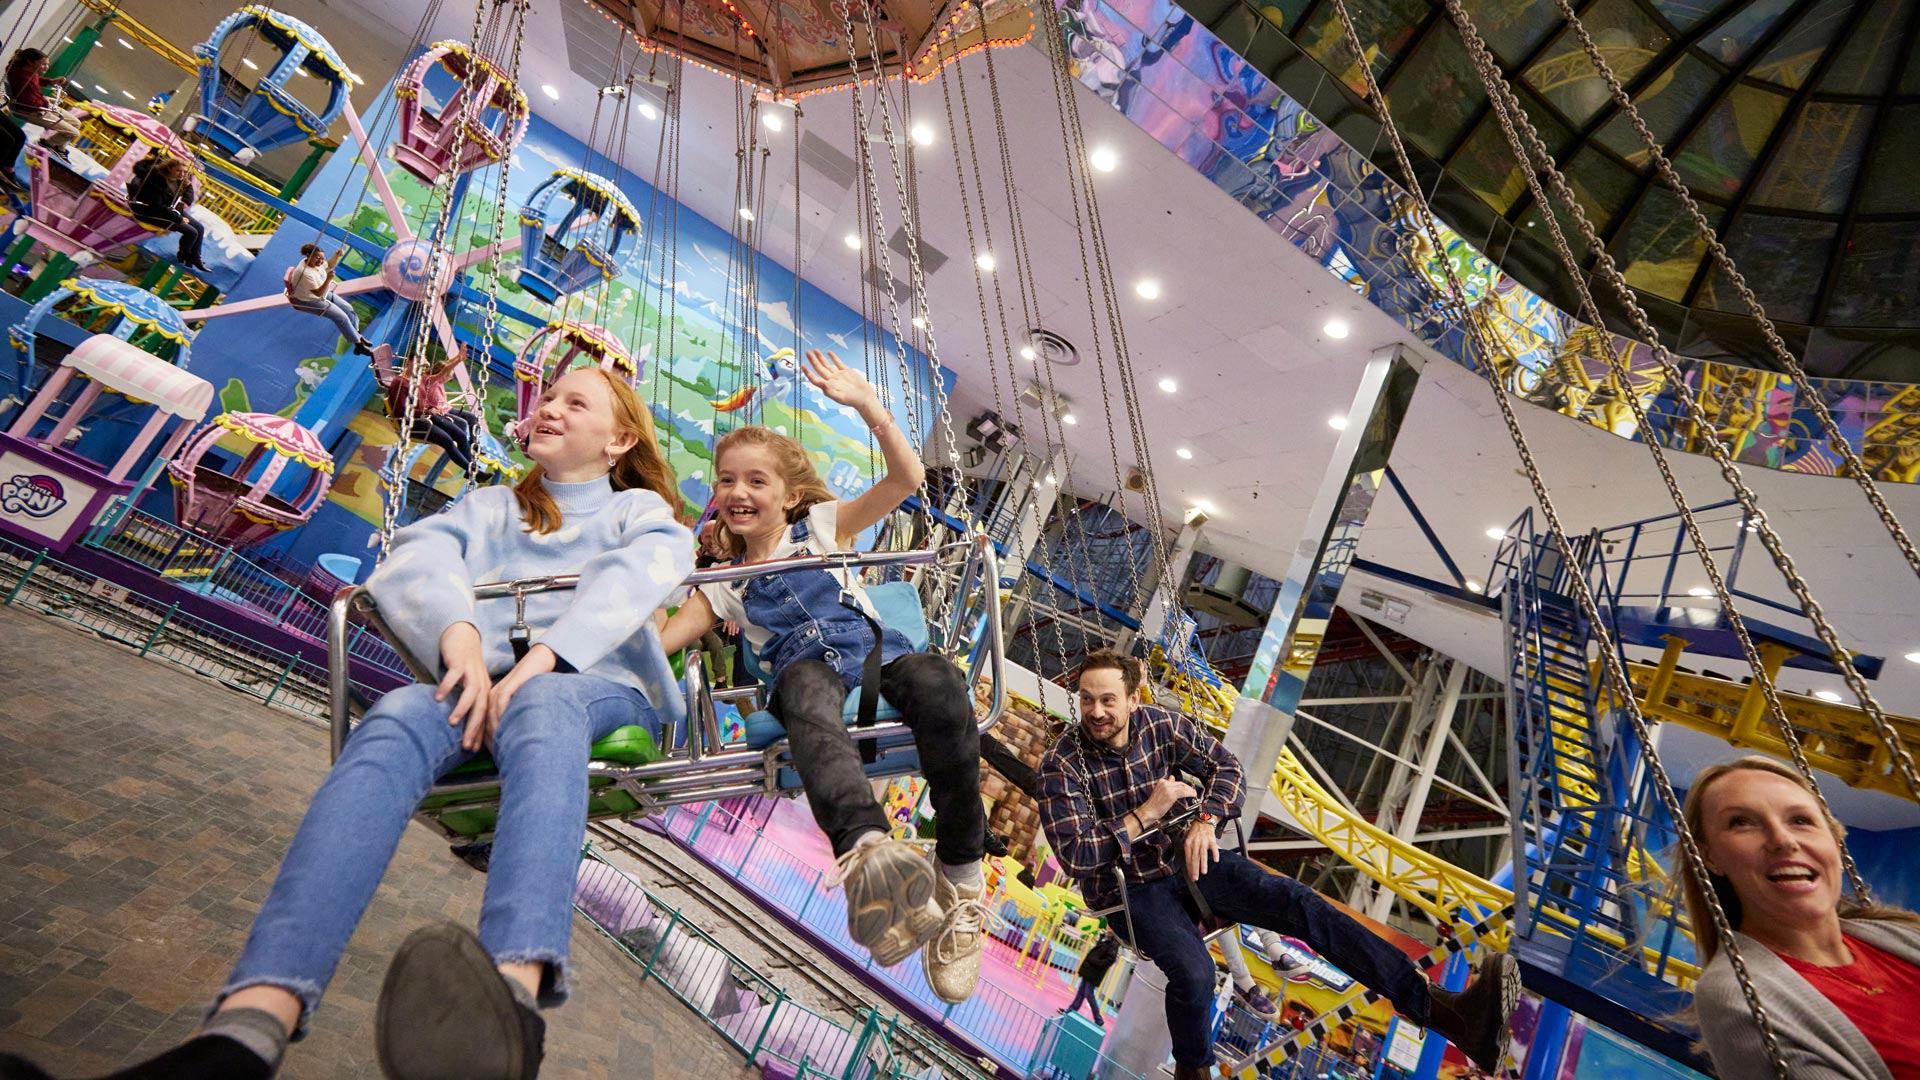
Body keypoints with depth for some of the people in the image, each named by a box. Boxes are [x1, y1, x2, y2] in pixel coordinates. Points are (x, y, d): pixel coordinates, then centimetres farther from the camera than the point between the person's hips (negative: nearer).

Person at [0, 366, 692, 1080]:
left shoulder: (638, 507, 21)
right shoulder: (489, 506, 29)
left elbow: (649, 568, -4)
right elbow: (416, 558, 7)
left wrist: (541, 660, -22)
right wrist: (459, 637, -18)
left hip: (597, 683, -2)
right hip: (485, 680, 3)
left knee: (541, 706, -39)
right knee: (396, 720, -31)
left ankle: (514, 995, -62)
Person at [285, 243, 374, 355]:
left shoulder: (316, 262, -10)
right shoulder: (306, 273, -34)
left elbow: (330, 265, 12)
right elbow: (318, 293, -33)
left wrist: (337, 255, -7)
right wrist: (328, 279, -46)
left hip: (323, 293, 9)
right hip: (308, 301, -9)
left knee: (348, 308, 4)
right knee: (341, 317, -16)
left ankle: (358, 336, 14)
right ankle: (358, 344, -8)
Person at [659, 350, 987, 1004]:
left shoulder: (820, 526, 21)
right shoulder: (723, 585, 28)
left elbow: (906, 480, 9)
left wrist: (870, 408, -2)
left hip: (874, 650, 0)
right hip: (805, 668, 0)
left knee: (938, 683, -36)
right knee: (806, 691, -40)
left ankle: (961, 880, -27)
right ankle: (867, 852, -66)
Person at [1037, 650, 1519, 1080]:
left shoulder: (1161, 724, -7)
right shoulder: (1062, 764, -18)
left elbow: (1226, 766, 2)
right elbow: (1074, 855, -22)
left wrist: (1205, 820, -17)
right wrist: (1147, 812, -24)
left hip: (1189, 858, 4)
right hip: (1131, 888, -3)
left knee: (1298, 902, -16)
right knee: (1194, 973, -29)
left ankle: (1444, 1011, -21)